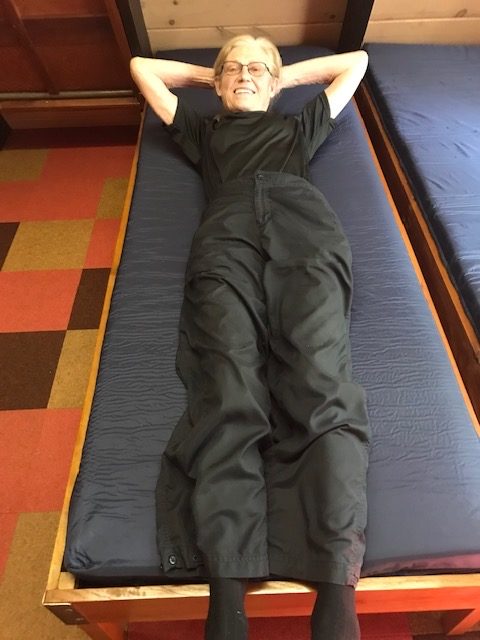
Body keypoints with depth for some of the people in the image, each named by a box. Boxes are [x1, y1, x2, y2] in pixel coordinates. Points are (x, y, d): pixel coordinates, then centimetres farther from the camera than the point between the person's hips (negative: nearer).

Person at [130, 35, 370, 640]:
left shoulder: (299, 125, 42)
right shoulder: (202, 130, 42)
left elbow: (357, 60, 56)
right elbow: (141, 67, 55)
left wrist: (284, 75, 54)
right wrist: (209, 74, 56)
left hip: (305, 230, 1)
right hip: (227, 237, 0)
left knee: (320, 380, -27)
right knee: (229, 392, -28)